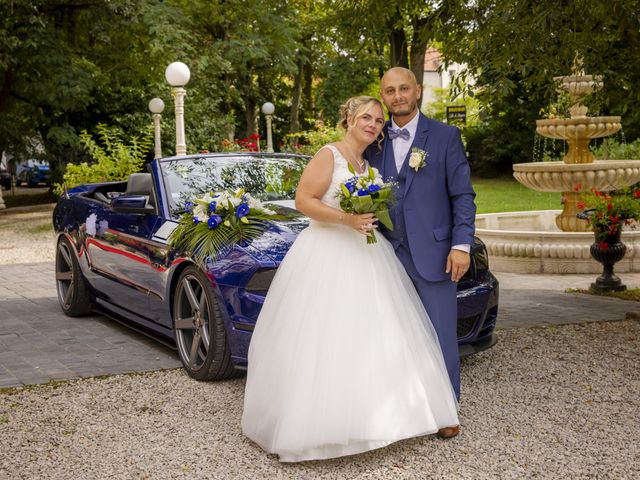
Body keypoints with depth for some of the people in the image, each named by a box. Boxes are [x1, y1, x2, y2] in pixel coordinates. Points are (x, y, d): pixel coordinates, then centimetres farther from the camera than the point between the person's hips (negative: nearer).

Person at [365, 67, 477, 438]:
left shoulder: (445, 136, 0)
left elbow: (463, 195, -2)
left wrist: (462, 244, -10)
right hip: (389, 252, 4)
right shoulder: (377, 141, 11)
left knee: (441, 334, 2)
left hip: (432, 252, -3)